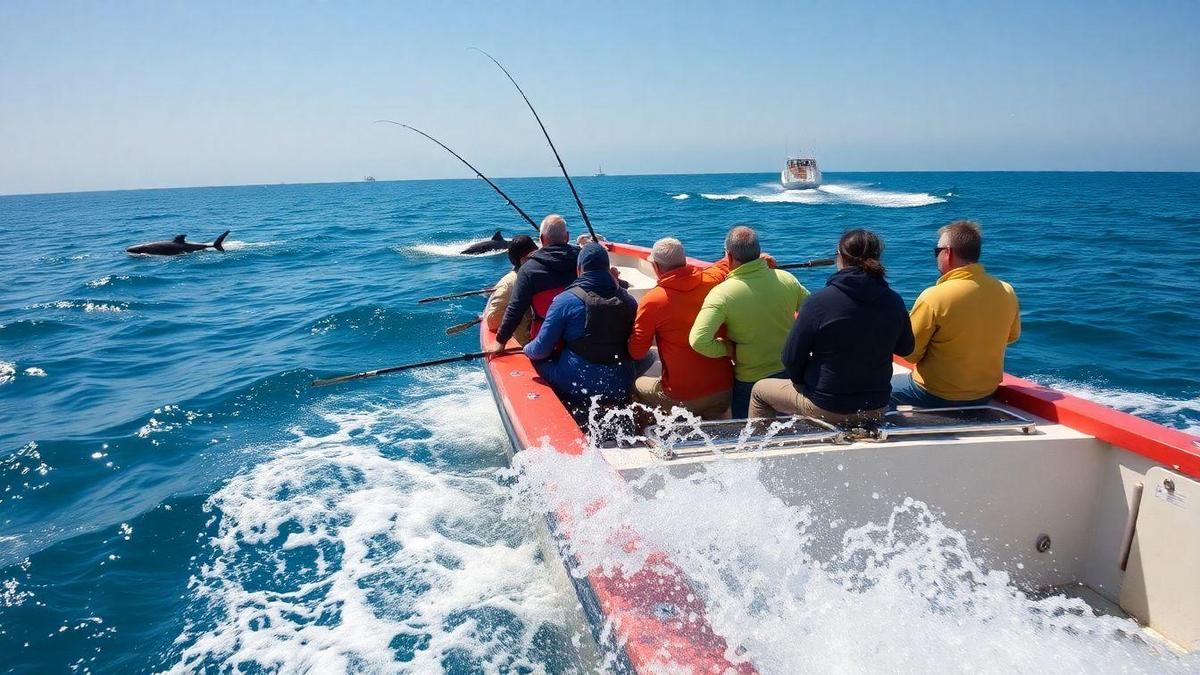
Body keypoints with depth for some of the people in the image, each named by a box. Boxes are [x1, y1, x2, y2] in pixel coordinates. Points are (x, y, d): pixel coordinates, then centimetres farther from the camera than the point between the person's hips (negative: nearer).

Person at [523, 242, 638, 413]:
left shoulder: (566, 300, -10)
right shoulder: (628, 301, 2)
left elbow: (541, 350, -7)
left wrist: (527, 349, 16)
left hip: (575, 389, -3)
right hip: (621, 389, 3)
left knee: (538, 361, 17)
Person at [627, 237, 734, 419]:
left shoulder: (652, 301, -14)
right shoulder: (712, 280, -3)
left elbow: (636, 353, -6)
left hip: (684, 397, -4)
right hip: (726, 390, 5)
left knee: (635, 385, 22)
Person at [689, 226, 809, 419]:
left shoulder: (722, 294, -21)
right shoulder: (787, 280, -8)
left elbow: (698, 341, -31)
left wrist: (727, 349, -13)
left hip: (750, 382, -3)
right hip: (792, 374, 4)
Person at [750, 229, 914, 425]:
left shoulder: (819, 301, -20)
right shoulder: (895, 302, -8)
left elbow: (791, 359, -13)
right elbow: (905, 348, 9)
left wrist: (800, 379, 7)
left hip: (826, 409, -5)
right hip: (878, 408, 5)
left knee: (759, 389, 19)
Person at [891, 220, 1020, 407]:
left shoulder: (933, 298, -26)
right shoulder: (1007, 292, -9)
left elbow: (911, 353, -16)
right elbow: (1012, 336, 9)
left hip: (935, 397, -6)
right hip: (987, 395, 6)